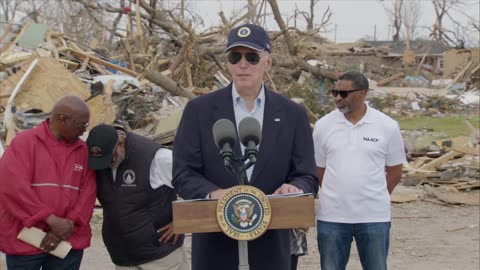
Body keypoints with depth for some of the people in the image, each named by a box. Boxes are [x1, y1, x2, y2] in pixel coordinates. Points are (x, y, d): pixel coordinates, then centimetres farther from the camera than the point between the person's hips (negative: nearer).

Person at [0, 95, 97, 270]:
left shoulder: (83, 151, 8)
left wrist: (68, 224, -12)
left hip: (68, 242, 4)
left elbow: (88, 193, 3)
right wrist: (51, 220, -17)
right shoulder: (24, 142, -4)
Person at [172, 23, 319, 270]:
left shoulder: (293, 115, 3)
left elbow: (307, 177, 3)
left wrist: (295, 188, -21)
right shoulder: (199, 110, 0)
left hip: (270, 245, 1)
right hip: (214, 244, -1)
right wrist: (213, 193, -22)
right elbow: (183, 174, -2)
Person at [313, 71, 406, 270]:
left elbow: (395, 172, 6)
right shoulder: (323, 126, 0)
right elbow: (319, 169, 8)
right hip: (331, 216, 1)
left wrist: (376, 198, 8)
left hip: (374, 217, -1)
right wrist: (337, 196, 8)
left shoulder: (388, 126, -4)